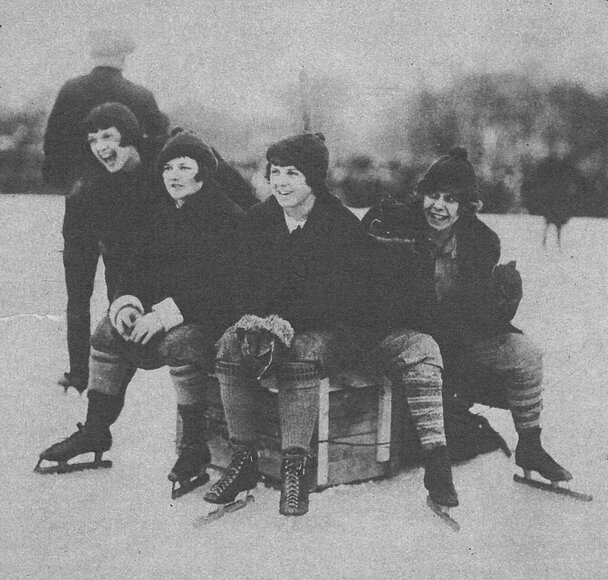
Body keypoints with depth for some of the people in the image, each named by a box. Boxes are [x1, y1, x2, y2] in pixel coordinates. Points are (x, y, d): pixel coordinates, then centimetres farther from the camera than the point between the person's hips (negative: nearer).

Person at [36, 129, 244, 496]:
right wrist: (127, 301, -9)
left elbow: (221, 286, -20)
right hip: (161, 312, 8)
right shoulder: (161, 215, 12)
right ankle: (96, 430, 4)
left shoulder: (228, 218, -12)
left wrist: (165, 313, -25)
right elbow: (139, 267, 13)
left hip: (212, 316, -7)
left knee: (179, 342, -34)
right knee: (109, 330, -6)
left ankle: (194, 446, -21)